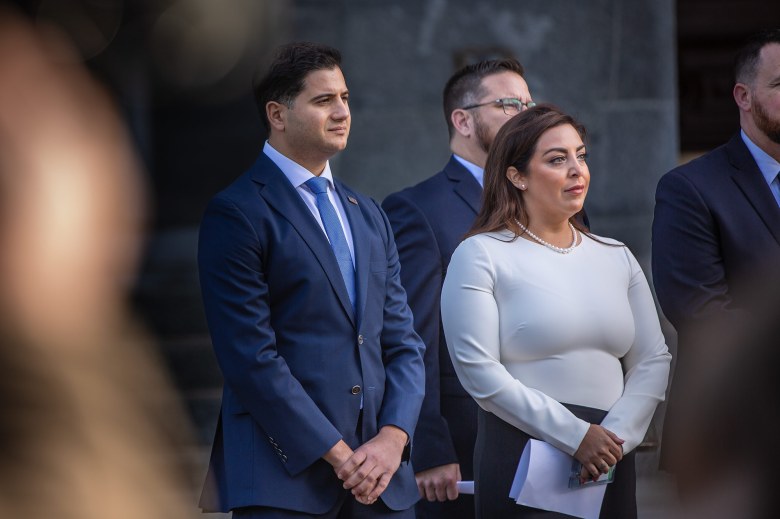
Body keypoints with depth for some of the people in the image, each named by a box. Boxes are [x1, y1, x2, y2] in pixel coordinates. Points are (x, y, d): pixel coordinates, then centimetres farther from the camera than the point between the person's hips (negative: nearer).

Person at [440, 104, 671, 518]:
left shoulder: (616, 257, 13)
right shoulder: (480, 255, -2)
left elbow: (653, 359, 8)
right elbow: (478, 371, -11)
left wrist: (619, 433, -10)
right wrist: (575, 436, -14)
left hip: (608, 468, 5)